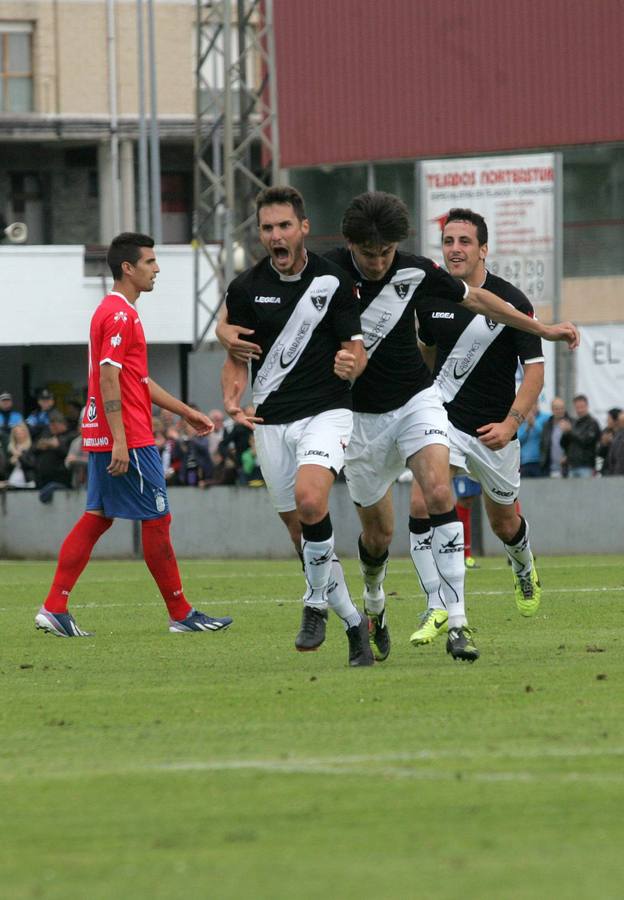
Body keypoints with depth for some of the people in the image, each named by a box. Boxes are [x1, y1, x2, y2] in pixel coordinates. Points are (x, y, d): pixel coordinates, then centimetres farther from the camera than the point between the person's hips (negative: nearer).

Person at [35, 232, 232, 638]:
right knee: (157, 520, -3)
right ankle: (181, 614, 3)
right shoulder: (119, 315, -14)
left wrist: (187, 412, 26)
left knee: (98, 519, 9)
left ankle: (55, 608, 6)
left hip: (104, 437, 10)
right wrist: (119, 441, -24)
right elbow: (108, 379, -20)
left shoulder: (120, 312, 19)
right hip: (129, 438, -10)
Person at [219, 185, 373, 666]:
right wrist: (232, 398, -12)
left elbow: (354, 349, -2)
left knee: (310, 499, -28)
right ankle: (353, 621, 17)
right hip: (272, 422, 3)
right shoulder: (245, 288, 1)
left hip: (326, 410, -3)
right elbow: (236, 357, 7)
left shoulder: (334, 281, -4)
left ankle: (317, 604, -9)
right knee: (300, 529, 3)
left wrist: (351, 363, -26)